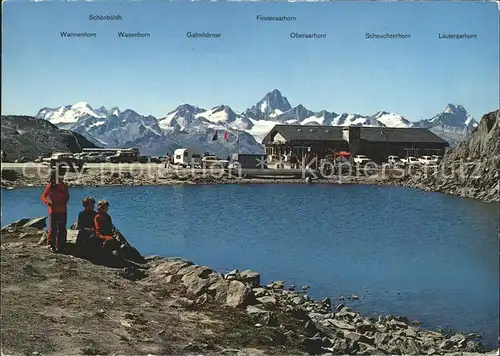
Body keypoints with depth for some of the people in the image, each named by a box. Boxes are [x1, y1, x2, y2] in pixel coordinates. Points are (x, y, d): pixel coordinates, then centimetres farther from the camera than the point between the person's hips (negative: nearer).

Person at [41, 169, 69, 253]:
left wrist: (65, 203, -4)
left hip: (63, 211, 4)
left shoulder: (63, 186, 6)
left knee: (62, 229, 8)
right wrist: (49, 203, -21)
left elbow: (67, 196, 15)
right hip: (53, 211, -4)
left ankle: (60, 246, 16)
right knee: (53, 228, -2)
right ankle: (51, 245, 8)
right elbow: (43, 197, -5)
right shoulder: (50, 186, -5)